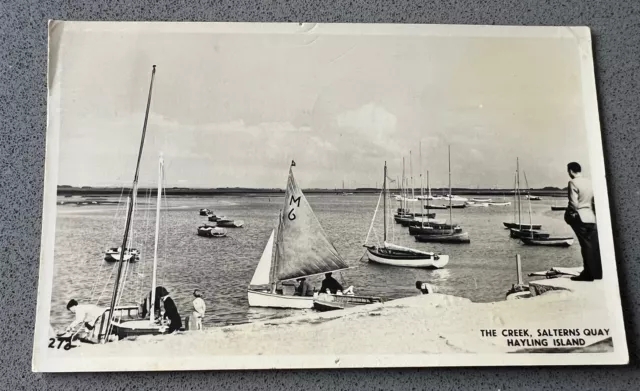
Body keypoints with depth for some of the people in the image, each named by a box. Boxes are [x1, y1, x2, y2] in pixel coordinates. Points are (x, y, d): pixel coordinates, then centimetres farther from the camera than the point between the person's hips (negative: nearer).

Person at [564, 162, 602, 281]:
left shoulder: (573, 183, -11)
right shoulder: (590, 182, 8)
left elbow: (573, 203, -16)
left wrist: (568, 214, -1)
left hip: (580, 218, -6)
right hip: (592, 217, 6)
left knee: (586, 245, -3)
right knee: (595, 245, 10)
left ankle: (588, 274, 1)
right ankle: (598, 272, 17)